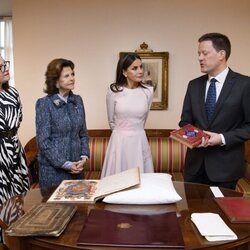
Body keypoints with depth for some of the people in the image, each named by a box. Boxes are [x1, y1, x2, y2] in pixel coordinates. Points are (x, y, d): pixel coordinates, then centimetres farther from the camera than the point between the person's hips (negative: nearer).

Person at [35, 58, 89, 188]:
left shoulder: (77, 100, 5)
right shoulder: (44, 104, -10)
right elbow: (43, 141, -13)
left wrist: (84, 157, -2)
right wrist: (65, 164, -14)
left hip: (77, 168, 5)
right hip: (53, 169, -4)